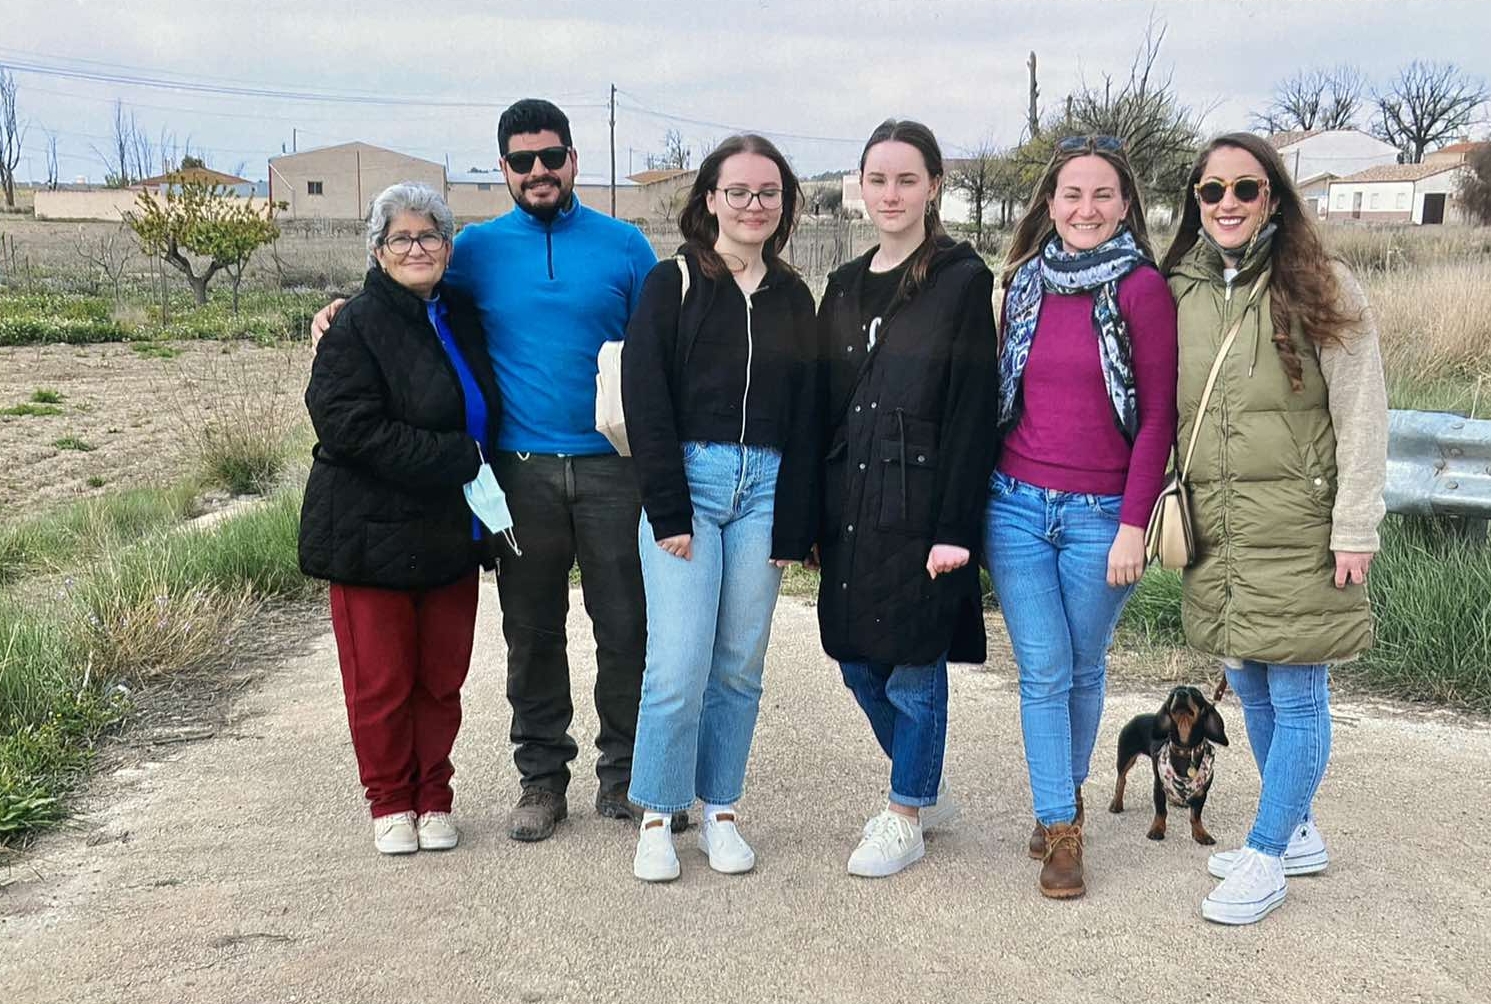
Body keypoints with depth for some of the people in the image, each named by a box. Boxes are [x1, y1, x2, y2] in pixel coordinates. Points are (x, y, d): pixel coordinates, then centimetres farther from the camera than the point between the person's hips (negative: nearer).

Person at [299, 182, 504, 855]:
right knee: (381, 680, 2)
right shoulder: (357, 326, -9)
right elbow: (350, 426, -20)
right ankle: (391, 803, 20)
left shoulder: (461, 317, 12)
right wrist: (456, 459, -20)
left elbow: (484, 414, 25)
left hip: (451, 534, 6)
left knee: (442, 678, 11)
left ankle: (433, 798, 26)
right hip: (373, 534, -5)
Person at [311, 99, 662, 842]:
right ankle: (542, 777, 22)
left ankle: (627, 776, 17)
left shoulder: (624, 246, 7)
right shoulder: (477, 250, 8)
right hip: (521, 471, 1)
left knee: (628, 628, 2)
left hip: (613, 467, 0)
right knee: (532, 634, 8)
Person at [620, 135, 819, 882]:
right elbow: (645, 402, -5)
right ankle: (656, 817, 10)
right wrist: (668, 512, -12)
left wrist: (793, 526, 2)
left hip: (765, 489, 4)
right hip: (687, 481, -3)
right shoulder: (673, 284, 1)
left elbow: (806, 416, 10)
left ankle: (720, 810, 22)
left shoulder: (792, 297, 12)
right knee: (679, 667, -7)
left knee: (740, 665, 7)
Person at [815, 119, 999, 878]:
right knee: (859, 664, 13)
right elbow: (821, 404, 13)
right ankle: (924, 791, 35)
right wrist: (813, 512, 9)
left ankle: (905, 819, 22)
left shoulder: (963, 280, -6)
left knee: (914, 669, 4)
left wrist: (955, 527, -16)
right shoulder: (844, 287, 12)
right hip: (850, 506, 6)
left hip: (919, 508, -6)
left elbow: (974, 411, -11)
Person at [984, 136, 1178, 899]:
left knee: (1084, 668, 11)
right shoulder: (1025, 281, 7)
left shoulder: (1142, 288, -6)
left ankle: (1065, 795, 32)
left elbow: (1157, 416, -7)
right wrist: (976, 497, 9)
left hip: (1100, 515, -3)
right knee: (1043, 671, 3)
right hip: (1017, 505, 3)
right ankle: (1058, 826, 12)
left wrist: (1134, 525, -11)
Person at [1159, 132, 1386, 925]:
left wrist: (1355, 529, -11)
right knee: (1250, 690, 15)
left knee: (1296, 696, 1)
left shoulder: (1320, 289, -5)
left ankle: (1265, 860, 13)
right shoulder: (1179, 291, 8)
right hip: (1214, 531, 5)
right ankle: (1296, 835, 32)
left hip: (1297, 530, -5)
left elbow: (1362, 417, -7)